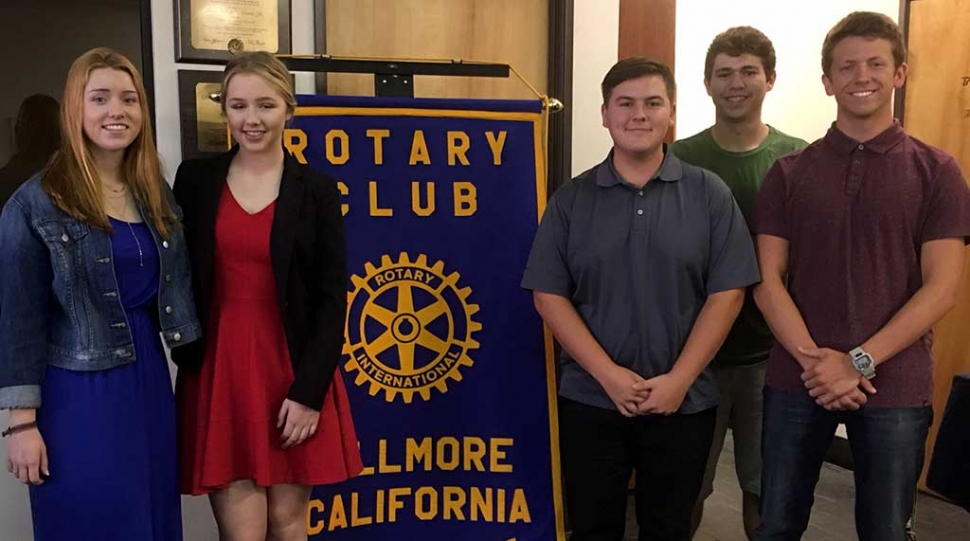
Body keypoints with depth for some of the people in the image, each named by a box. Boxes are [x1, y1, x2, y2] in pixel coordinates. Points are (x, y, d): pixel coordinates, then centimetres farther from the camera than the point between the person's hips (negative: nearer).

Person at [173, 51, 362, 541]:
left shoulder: (316, 191, -1)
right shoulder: (195, 179, 4)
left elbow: (331, 300, -3)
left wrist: (309, 390, -10)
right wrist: (187, 359, -2)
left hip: (292, 371, 0)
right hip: (217, 371, 1)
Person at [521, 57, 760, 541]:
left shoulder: (709, 194, -1)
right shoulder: (572, 199, 0)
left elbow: (727, 293, -5)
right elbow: (549, 295, -3)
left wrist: (678, 379, -12)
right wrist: (608, 374, -12)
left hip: (683, 403, 0)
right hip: (590, 401, 1)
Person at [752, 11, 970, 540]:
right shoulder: (789, 172, 3)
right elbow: (768, 279, -2)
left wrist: (859, 362, -15)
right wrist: (812, 359, -15)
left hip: (895, 386, -1)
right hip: (797, 380, 1)